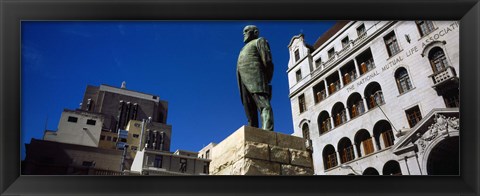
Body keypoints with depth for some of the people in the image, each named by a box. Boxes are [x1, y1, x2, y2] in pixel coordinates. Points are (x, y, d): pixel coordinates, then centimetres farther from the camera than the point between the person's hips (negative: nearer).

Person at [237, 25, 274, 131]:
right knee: (250, 114, -5)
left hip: (255, 77, -8)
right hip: (244, 82, 8)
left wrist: (266, 81, -8)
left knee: (264, 106, -23)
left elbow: (267, 60, 0)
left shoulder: (259, 41, 16)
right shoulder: (244, 49, 37)